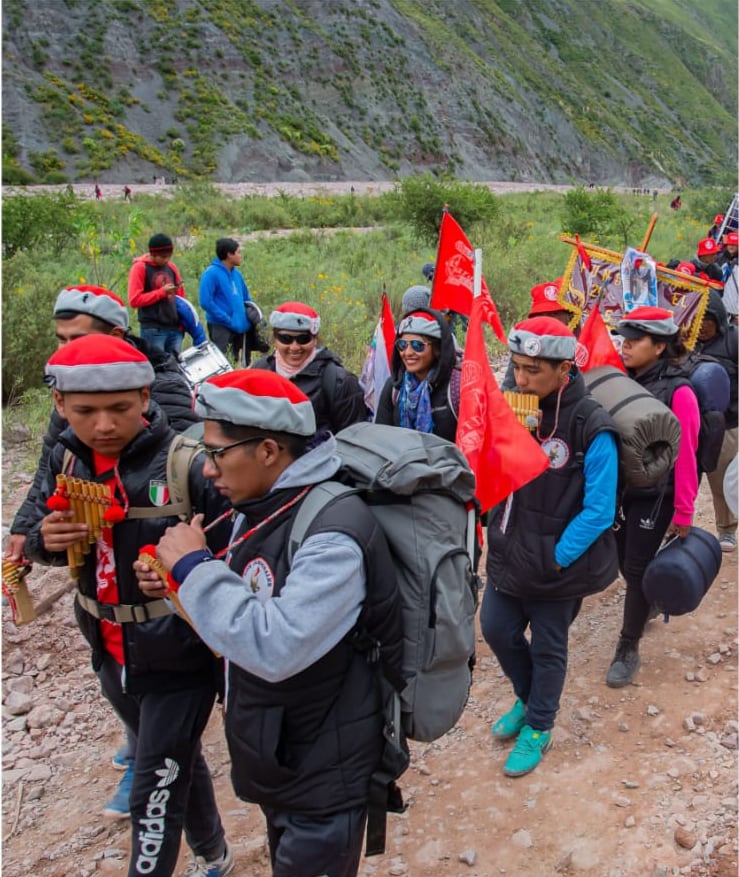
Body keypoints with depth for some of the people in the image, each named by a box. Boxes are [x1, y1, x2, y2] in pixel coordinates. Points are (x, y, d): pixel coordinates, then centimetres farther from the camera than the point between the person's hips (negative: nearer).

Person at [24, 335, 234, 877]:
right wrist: (48, 541, -14)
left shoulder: (185, 462, -22)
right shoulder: (66, 459, -4)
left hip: (179, 662, -6)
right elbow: (44, 541, 8)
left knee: (155, 797, 5)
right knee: (180, 762, 26)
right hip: (112, 657, 6)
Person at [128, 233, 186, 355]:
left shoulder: (171, 267, 14)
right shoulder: (140, 268, -2)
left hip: (175, 328, 5)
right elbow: (134, 300, -9)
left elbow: (180, 295, 21)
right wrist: (162, 292, -10)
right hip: (153, 330, -5)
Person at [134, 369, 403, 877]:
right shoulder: (263, 508, -1)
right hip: (273, 757, 8)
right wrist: (181, 584, -4)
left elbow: (275, 647, -35)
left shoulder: (333, 531, -28)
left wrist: (194, 566, -26)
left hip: (322, 777, -8)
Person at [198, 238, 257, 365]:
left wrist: (250, 317, 5)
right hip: (220, 326, -8)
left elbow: (246, 298, 22)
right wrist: (228, 320, -18)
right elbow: (206, 302, -18)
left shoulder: (236, 273, 12)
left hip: (241, 326, 8)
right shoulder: (211, 273, -11)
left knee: (244, 362, 14)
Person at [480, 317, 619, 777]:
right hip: (509, 555, 6)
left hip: (558, 565, -6)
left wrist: (556, 558, -16)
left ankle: (538, 728, 37)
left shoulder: (592, 428, -20)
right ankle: (529, 699, 44)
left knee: (547, 649, 12)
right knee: (496, 629, 16)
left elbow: (598, 511, -19)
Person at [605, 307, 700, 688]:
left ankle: (628, 650, 15)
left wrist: (683, 512, -10)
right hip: (619, 488, 5)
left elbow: (686, 454, -13)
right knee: (624, 561, 16)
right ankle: (649, 601, 47)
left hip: (654, 495, -5)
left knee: (637, 568, 1)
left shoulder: (678, 392, -15)